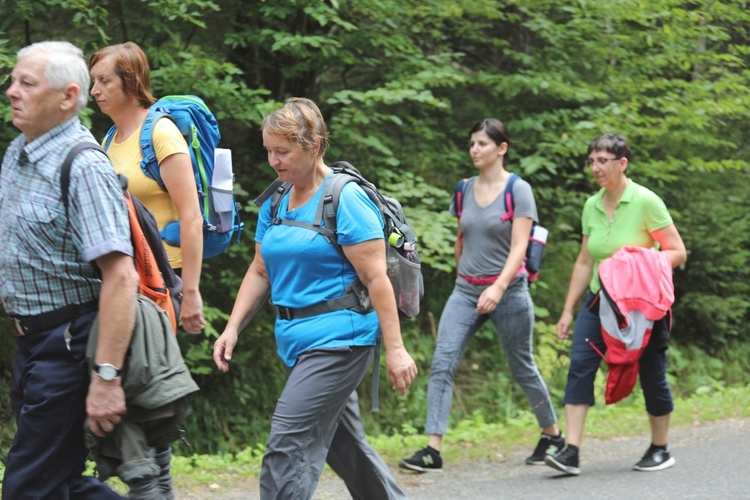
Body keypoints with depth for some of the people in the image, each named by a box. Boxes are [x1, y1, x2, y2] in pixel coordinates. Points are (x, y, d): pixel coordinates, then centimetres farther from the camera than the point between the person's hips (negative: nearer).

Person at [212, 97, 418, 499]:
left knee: (287, 446, -15)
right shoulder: (274, 204, 11)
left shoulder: (346, 200, -12)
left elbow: (376, 278, -16)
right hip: (297, 341, 8)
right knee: (345, 446, 16)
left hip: (339, 339, -8)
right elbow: (260, 272, 17)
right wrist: (233, 328, 5)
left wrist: (395, 349, -19)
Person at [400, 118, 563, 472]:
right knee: (442, 363, -12)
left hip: (508, 290, -4)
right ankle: (433, 450, -16)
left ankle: (553, 435, 31)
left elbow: (519, 247, -14)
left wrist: (499, 287, -25)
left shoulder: (518, 190, -7)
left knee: (522, 369, 9)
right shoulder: (465, 190, 8)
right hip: (466, 290, 4)